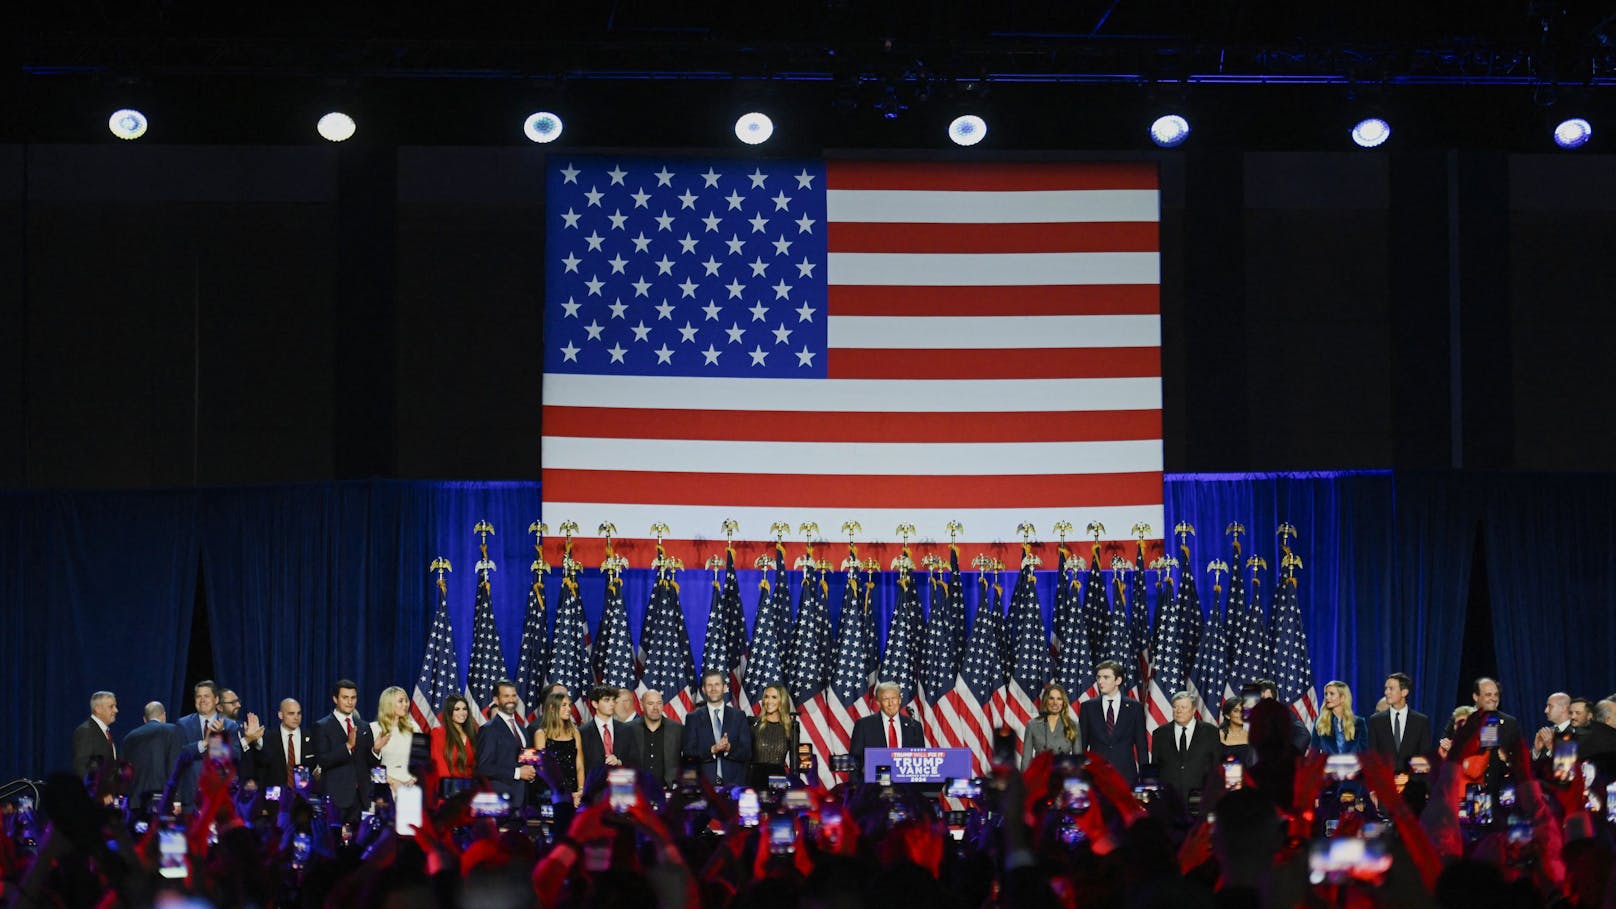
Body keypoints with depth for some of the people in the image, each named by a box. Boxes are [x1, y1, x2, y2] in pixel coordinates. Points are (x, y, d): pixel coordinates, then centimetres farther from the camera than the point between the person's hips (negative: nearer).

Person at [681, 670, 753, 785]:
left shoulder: (738, 717, 9)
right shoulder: (693, 718, 7)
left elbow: (747, 754, 3)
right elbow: (688, 753, -1)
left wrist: (729, 748, -16)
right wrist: (712, 750, -16)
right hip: (704, 783, -1)